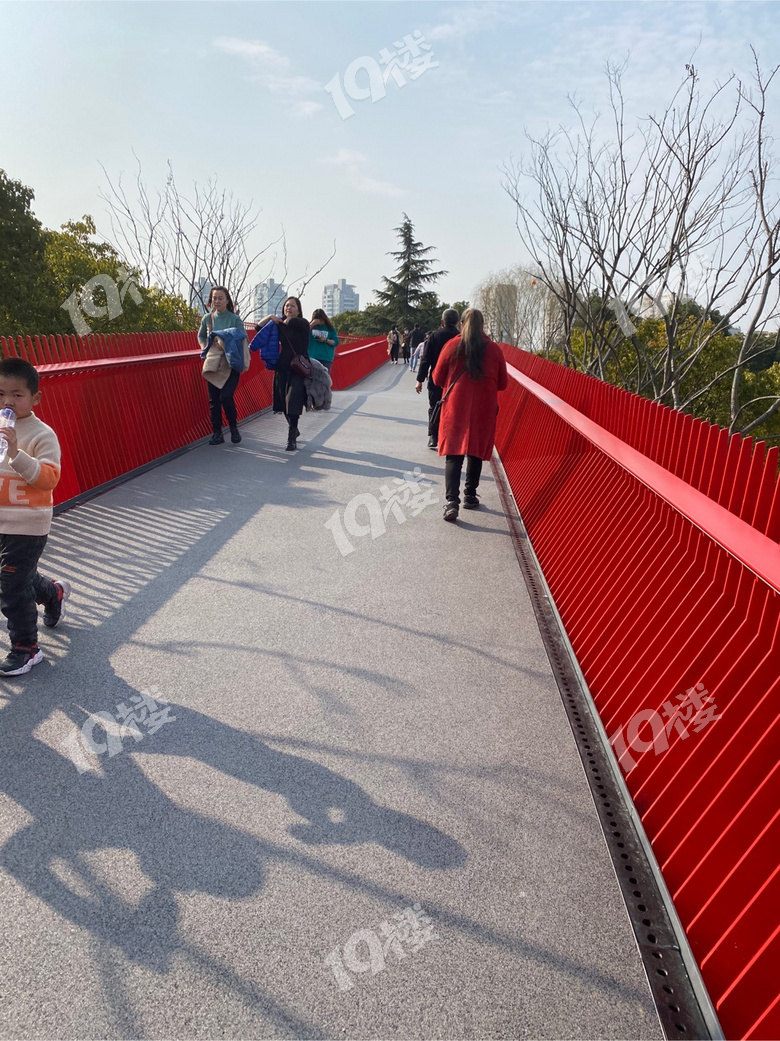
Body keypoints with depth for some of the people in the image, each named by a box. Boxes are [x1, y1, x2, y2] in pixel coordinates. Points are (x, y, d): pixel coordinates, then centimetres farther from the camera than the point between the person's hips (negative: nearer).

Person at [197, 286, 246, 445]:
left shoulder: (235, 319, -3)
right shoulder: (207, 318, 7)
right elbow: (201, 336, 22)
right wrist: (204, 348, 4)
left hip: (230, 364, -3)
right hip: (212, 363, 4)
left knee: (226, 396, -16)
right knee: (213, 399, 2)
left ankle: (233, 427, 8)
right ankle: (217, 433, 11)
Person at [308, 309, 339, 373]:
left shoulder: (330, 328, 8)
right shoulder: (310, 326, 9)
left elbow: (336, 342, 4)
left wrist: (326, 340, -12)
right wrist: (312, 325, -12)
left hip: (326, 358, -1)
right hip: (312, 356, 1)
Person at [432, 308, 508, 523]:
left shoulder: (452, 345, -3)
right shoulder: (493, 349, -1)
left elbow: (438, 379, 2)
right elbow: (502, 384, 5)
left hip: (455, 407, -1)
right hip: (484, 410, 1)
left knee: (453, 454, -1)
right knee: (476, 453, 15)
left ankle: (452, 500, -15)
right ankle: (470, 496, 23)